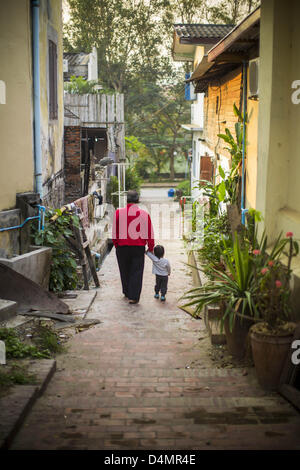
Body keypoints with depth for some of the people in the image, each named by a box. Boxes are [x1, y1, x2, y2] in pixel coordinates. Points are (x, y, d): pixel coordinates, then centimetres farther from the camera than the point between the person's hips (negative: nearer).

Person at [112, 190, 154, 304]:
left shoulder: (119, 213, -6)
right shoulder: (144, 214, -5)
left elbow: (115, 233, -1)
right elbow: (150, 233, 0)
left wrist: (116, 244, 13)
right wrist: (151, 248, 12)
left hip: (122, 247, 1)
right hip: (139, 247, -1)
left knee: (125, 271, 17)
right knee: (136, 272, 6)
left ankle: (127, 293, 32)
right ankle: (133, 297, 2)